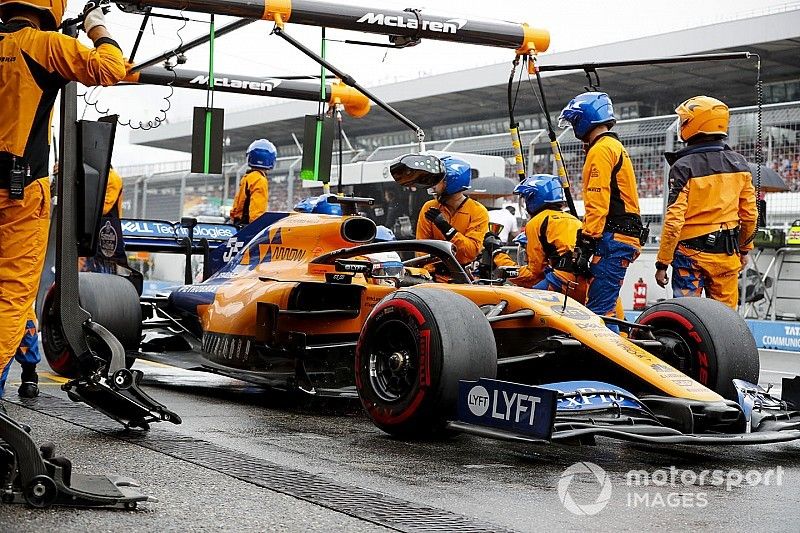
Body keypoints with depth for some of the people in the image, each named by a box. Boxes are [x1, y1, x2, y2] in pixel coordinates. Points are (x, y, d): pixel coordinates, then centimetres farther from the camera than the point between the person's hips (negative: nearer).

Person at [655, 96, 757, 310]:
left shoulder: (683, 167, -12)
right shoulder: (739, 163, 3)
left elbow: (674, 220, -16)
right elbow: (749, 214, 8)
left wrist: (662, 263, -10)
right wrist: (744, 249, 22)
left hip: (691, 254, -5)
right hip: (727, 253, 5)